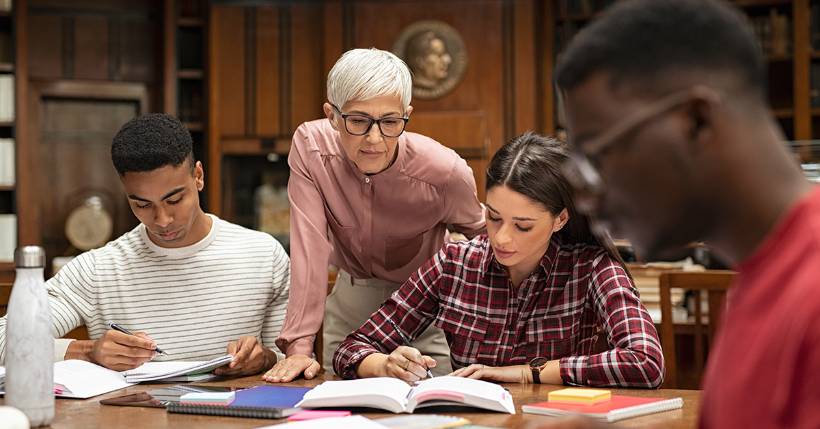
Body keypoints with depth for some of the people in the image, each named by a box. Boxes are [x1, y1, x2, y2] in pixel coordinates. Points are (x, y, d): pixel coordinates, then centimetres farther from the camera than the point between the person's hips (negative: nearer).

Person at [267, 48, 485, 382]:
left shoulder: (445, 172, -24)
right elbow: (310, 248, -24)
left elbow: (478, 231, -3)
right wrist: (299, 346, -30)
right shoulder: (309, 146, -21)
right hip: (351, 301, 2)